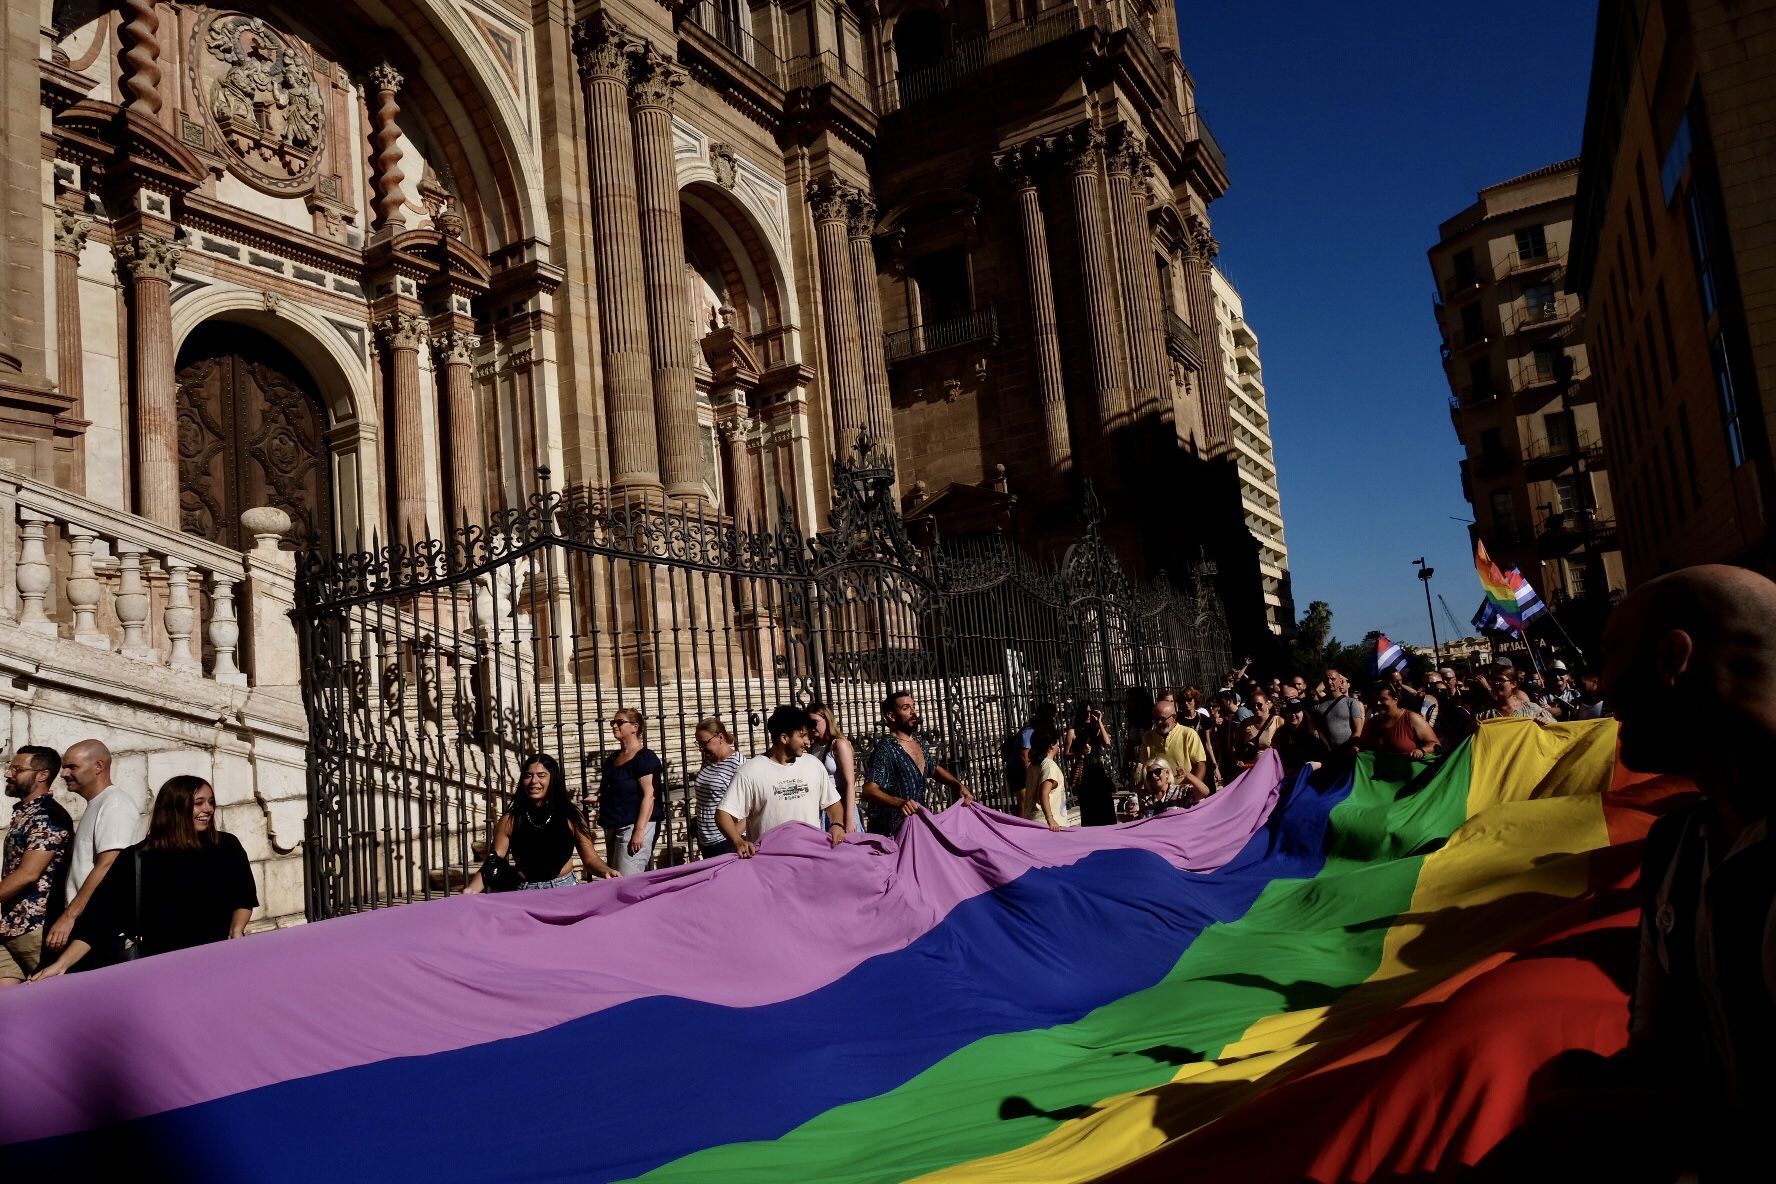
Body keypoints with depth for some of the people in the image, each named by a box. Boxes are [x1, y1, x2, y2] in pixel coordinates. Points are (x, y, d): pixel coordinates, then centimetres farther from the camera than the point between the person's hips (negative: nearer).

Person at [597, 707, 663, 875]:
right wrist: (598, 799, 7)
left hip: (633, 826, -9)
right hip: (612, 827, 9)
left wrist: (639, 831, -22)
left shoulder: (645, 757, -10)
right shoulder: (612, 758, 15)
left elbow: (649, 795, -16)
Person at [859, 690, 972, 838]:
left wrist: (959, 785, 12)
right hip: (891, 831, -7)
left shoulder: (920, 743, 10)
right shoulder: (885, 749, -16)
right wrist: (899, 802, -42)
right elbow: (869, 791, -26)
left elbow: (935, 769, 28)